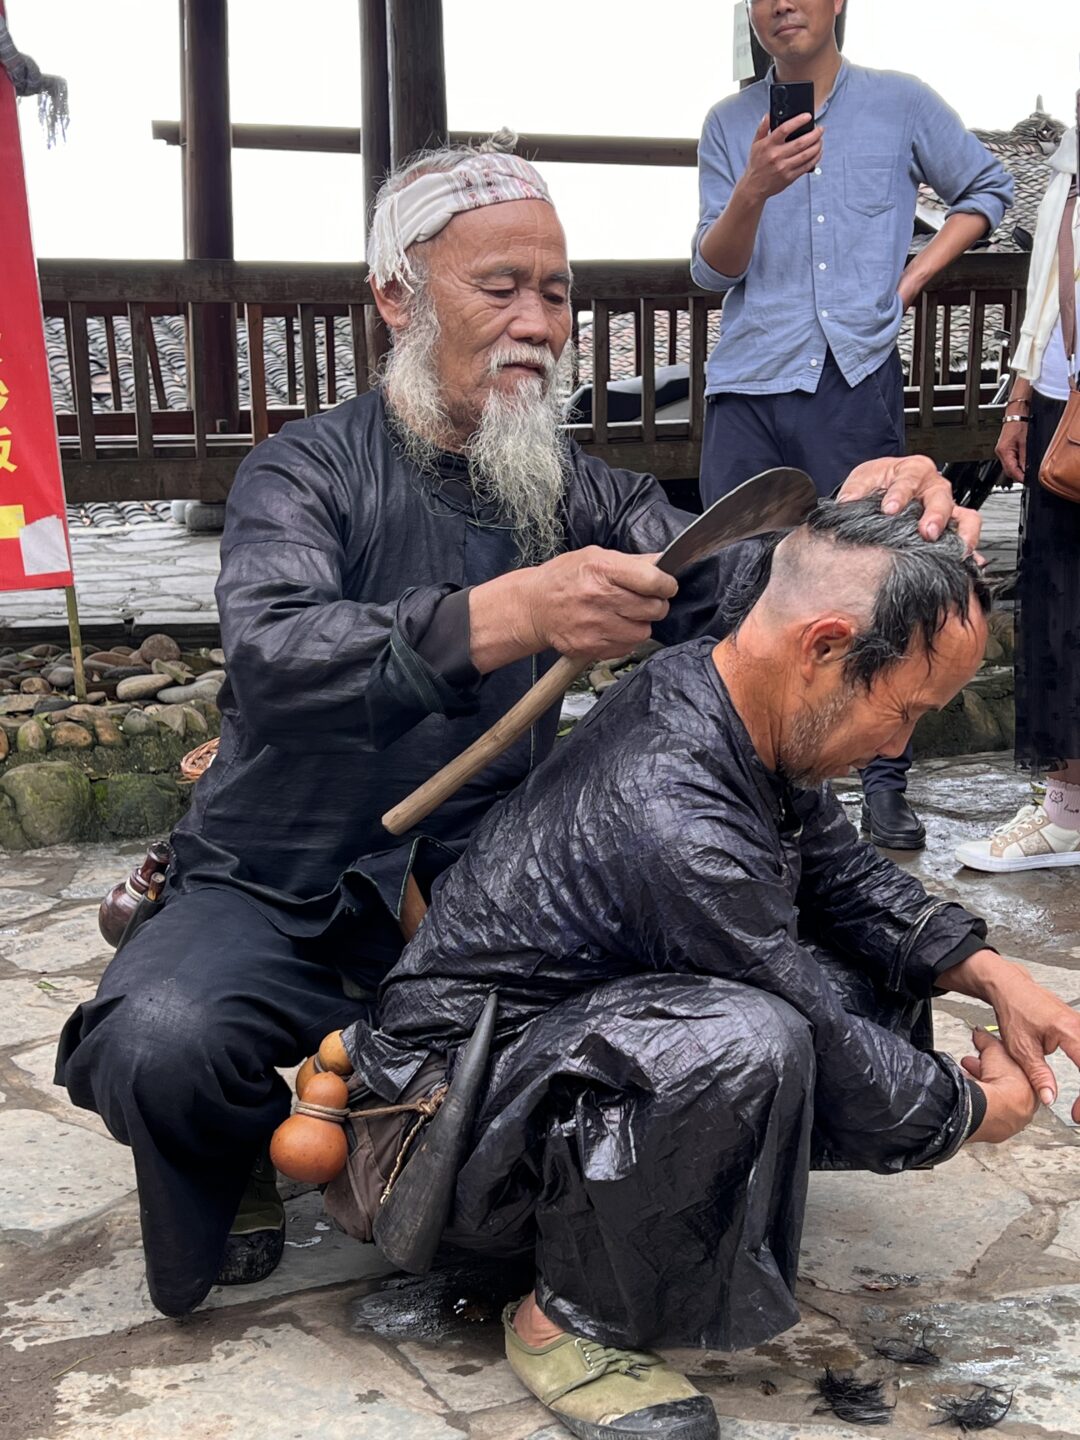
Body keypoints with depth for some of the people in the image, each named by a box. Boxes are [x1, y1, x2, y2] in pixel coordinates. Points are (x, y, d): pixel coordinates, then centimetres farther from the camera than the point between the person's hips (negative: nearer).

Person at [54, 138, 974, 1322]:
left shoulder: (574, 493, 5)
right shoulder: (308, 472, -8)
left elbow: (721, 590, -10)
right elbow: (274, 663, -28)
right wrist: (509, 616, -43)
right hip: (281, 890, -4)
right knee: (159, 1045, -33)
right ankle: (243, 1155, 6)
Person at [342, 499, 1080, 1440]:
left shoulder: (714, 694, -4)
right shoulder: (673, 819, -32)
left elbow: (842, 871, 12)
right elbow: (826, 1050, -20)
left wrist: (985, 970, -1)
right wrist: (969, 1109, -3)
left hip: (575, 1024, 9)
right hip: (450, 1113, -9)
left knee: (873, 970, 3)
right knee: (746, 1043, -37)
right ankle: (574, 1319, -14)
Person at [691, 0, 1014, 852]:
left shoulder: (901, 104, 7)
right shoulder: (730, 124, 10)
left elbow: (988, 189, 18)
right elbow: (713, 270, 3)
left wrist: (914, 276, 6)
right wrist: (754, 189, -16)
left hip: (856, 378, -2)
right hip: (748, 386, 2)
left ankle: (886, 784, 7)